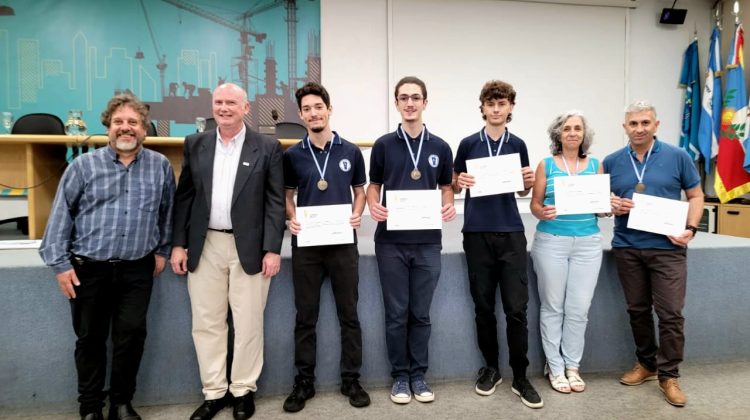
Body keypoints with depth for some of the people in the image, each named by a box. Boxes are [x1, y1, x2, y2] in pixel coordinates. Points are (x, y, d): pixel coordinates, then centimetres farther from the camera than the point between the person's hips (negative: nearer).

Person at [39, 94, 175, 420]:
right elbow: (61, 215, 0)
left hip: (137, 270, 1)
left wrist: (163, 249, 10)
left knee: (131, 335, 5)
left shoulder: (161, 166, 2)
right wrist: (60, 263, -3)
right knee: (90, 339, 11)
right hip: (88, 269, 0)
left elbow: (167, 212, 10)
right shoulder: (83, 165, -2)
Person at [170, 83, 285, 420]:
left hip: (249, 247, -3)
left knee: (248, 324, 6)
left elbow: (275, 202, -4)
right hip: (205, 247, 3)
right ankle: (214, 392, 25)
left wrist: (272, 249, -10)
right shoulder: (195, 144, 8)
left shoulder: (267, 148, -1)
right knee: (206, 324, 9)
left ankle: (243, 390, 24)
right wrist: (179, 244, 3)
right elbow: (184, 197, 9)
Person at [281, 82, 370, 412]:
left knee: (349, 314, 8)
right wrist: (291, 218, -9)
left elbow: (359, 190, 11)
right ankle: (304, 381, 22)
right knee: (305, 317, 9)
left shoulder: (351, 152, 3)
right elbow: (287, 195, 10)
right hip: (306, 244, 1)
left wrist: (358, 214, -9)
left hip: (343, 242, 0)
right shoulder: (292, 155, 4)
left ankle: (351, 379, 22)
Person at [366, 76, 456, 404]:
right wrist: (373, 206, -14)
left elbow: (446, 188, 12)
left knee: (421, 314, 10)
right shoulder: (383, 145, 3)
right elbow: (373, 186, 8)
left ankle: (418, 375, 24)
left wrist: (449, 207, -9)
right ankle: (399, 376, 21)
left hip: (428, 241, 1)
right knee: (396, 314, 6)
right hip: (391, 241, -1)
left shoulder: (440, 147, 7)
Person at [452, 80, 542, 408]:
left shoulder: (517, 145, 8)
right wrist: (460, 182, -14)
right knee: (483, 306, 8)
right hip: (477, 233, 0)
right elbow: (453, 186, 8)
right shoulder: (468, 144, 4)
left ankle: (520, 377, 13)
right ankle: (491, 367, 25)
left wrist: (529, 181, -6)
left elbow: (522, 190, 16)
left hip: (511, 233, 1)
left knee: (516, 308, -1)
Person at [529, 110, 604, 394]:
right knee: (552, 306, 4)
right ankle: (555, 367, 17)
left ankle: (572, 366, 20)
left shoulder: (595, 164, 9)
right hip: (551, 241, -2)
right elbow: (534, 204, 0)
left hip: (588, 242, 2)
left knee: (579, 308, 5)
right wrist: (543, 213, -21)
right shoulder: (546, 164, 2)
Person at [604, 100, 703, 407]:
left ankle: (668, 375, 15)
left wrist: (691, 228, -10)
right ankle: (646, 363, 30)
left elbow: (695, 195, 5)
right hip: (627, 247, 2)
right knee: (637, 310, 12)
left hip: (667, 248, -2)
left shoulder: (677, 157, 0)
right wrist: (611, 206, -11)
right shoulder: (612, 162, 5)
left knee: (670, 313, -1)